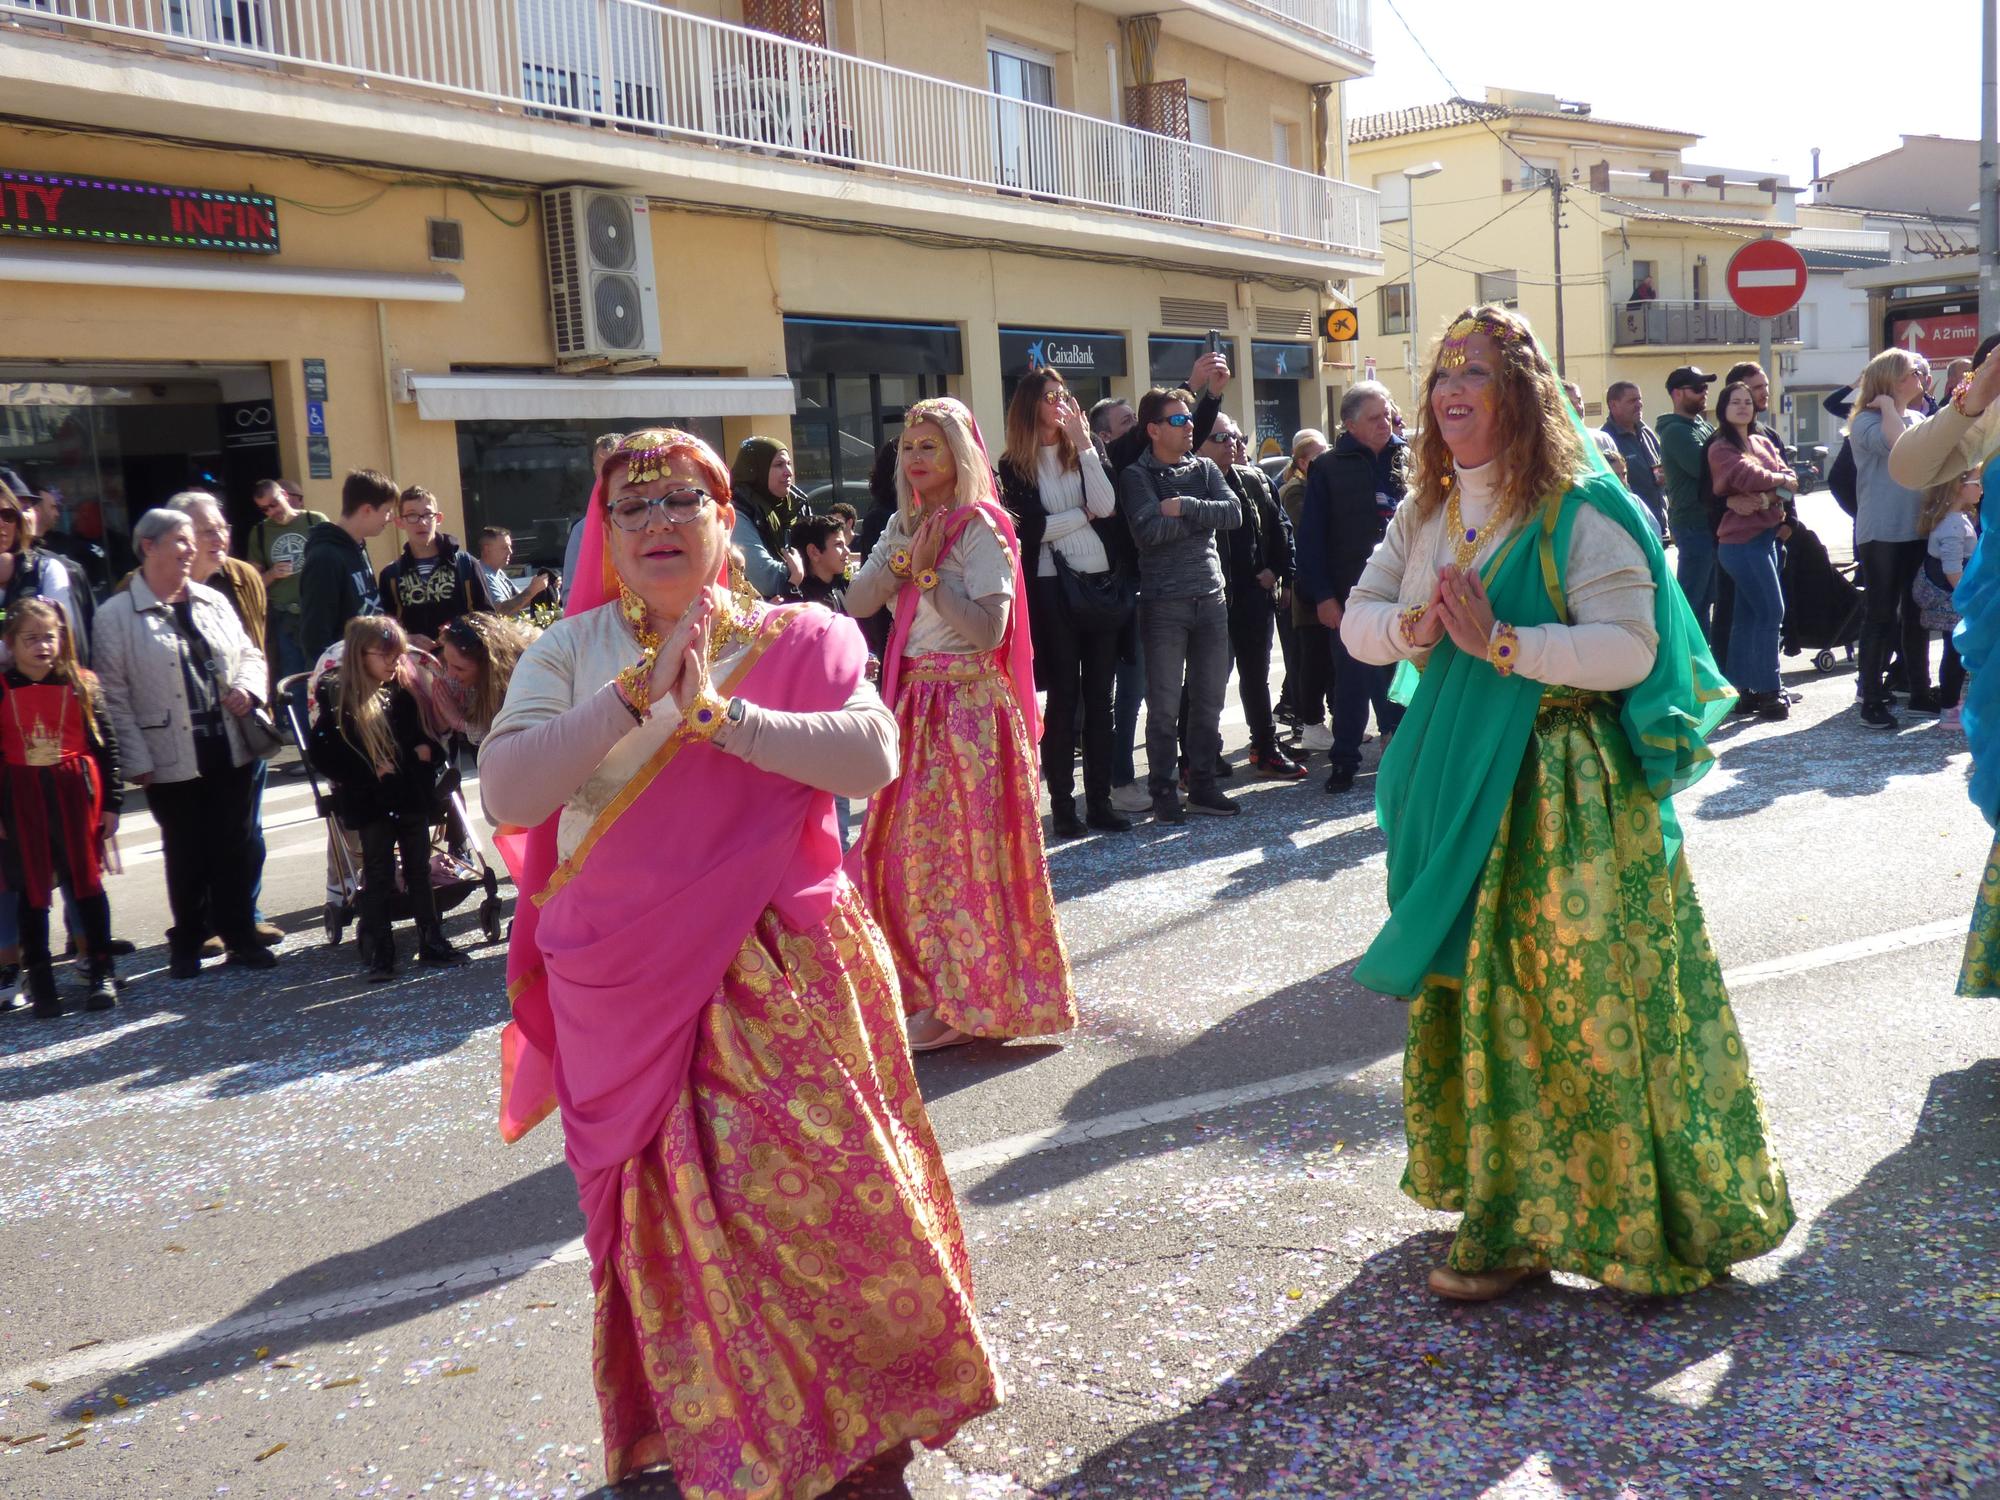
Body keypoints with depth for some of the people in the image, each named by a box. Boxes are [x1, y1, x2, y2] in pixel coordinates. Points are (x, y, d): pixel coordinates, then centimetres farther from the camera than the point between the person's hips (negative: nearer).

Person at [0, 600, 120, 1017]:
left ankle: (100, 971, 16)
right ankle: (39, 977, 18)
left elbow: (105, 744, 2)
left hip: (75, 794, 0)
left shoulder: (81, 684, -1)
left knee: (86, 881, 7)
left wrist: (110, 802, 0)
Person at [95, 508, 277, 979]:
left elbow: (249, 653, 18)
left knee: (236, 848, 8)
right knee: (186, 855, 6)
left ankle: (240, 936, 21)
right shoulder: (116, 615, -5)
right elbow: (114, 696, -7)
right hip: (172, 761, -4)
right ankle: (187, 943, 23)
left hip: (230, 750, 4)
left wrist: (248, 688, -5)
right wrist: (137, 761, -11)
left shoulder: (213, 601, 10)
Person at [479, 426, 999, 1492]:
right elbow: (506, 793, -10)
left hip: (780, 980, -1)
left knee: (824, 1194, -1)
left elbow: (873, 757, -14)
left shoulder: (798, 640, 2)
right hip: (625, 995, 1)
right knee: (672, 1222, 9)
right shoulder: (568, 653, 4)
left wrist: (720, 714, -20)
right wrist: (639, 691, -18)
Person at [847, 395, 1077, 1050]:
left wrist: (929, 572, -15)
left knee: (959, 850, -3)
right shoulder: (904, 525, 13)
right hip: (914, 701, 8)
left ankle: (964, 1002, 7)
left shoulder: (981, 527, -10)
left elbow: (988, 629, -18)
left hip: (969, 705, -7)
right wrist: (904, 555, -9)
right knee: (905, 846, 10)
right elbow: (858, 602, 3)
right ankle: (932, 986, 23)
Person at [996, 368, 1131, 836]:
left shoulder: (1085, 454, 11)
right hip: (1053, 589, -4)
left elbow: (1106, 506, -6)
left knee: (1099, 696, 6)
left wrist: (1084, 444, -8)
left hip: (1102, 585, 4)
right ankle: (1062, 804, 6)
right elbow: (1031, 528, -12)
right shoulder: (1014, 466, 0)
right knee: (1063, 698, 0)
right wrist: (1084, 513, -3)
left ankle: (1099, 800, 12)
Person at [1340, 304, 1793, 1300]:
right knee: (1467, 995, 12)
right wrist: (1412, 628, -10)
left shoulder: (1580, 510, -10)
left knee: (1566, 1004, -1)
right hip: (1455, 788, 7)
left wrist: (1498, 641, -24)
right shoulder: (1423, 515, 11)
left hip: (1563, 795, -7)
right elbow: (1356, 621, 11)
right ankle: (1503, 1203, 27)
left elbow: (1630, 648, -18)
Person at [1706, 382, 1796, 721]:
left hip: (1765, 536, 7)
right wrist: (1780, 481, -2)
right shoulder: (1721, 448, -6)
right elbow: (1748, 476, -21)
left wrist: (1763, 498, -17)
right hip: (1742, 540, -7)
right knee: (1771, 612, -10)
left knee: (1747, 615, 11)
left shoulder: (1763, 443, 14)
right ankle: (1768, 692, -4)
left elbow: (1789, 480, 3)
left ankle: (1743, 690, 17)